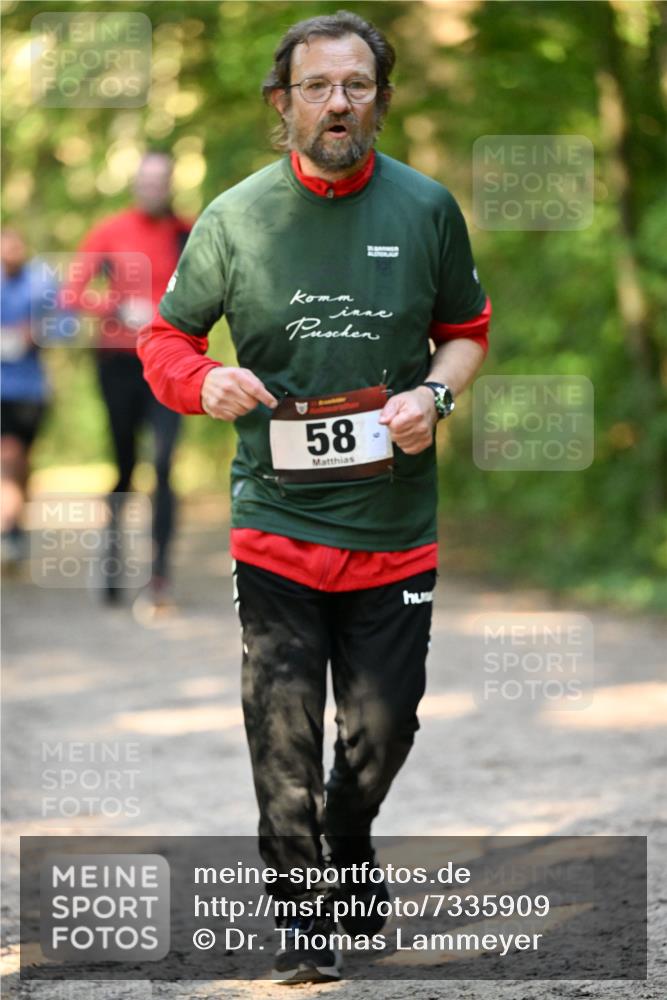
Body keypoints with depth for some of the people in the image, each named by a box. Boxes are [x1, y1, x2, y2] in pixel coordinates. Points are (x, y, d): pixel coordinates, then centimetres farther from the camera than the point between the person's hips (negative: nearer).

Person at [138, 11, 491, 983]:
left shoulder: (427, 208, 0)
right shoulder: (234, 218, -3)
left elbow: (468, 328, 14)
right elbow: (164, 340, 7)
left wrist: (435, 394, -6)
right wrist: (206, 383, -15)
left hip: (394, 524, 1)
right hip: (277, 521, -1)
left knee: (384, 723, 8)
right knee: (283, 731, 0)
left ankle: (349, 845, 38)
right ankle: (299, 908, 17)